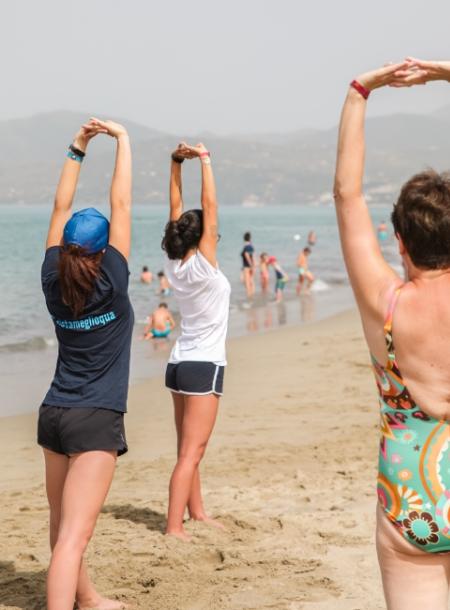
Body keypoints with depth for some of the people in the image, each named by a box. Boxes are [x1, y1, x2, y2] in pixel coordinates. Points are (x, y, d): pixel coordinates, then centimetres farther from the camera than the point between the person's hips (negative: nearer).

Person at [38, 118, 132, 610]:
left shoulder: (53, 281, 1)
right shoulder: (110, 284, -12)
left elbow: (61, 210, 9)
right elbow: (121, 206, -9)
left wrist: (77, 150, 12)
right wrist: (123, 141, -2)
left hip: (53, 414, 7)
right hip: (96, 420, -6)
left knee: (62, 525, 19)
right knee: (73, 536, -13)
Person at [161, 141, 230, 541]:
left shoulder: (175, 266, 1)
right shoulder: (202, 268, -16)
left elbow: (176, 208, 7)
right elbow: (210, 207, -19)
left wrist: (177, 164, 8)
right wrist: (204, 162, -16)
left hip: (180, 363, 8)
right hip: (204, 366, -8)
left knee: (189, 449, 17)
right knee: (192, 452, -8)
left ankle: (196, 512, 30)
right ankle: (174, 528, -9)